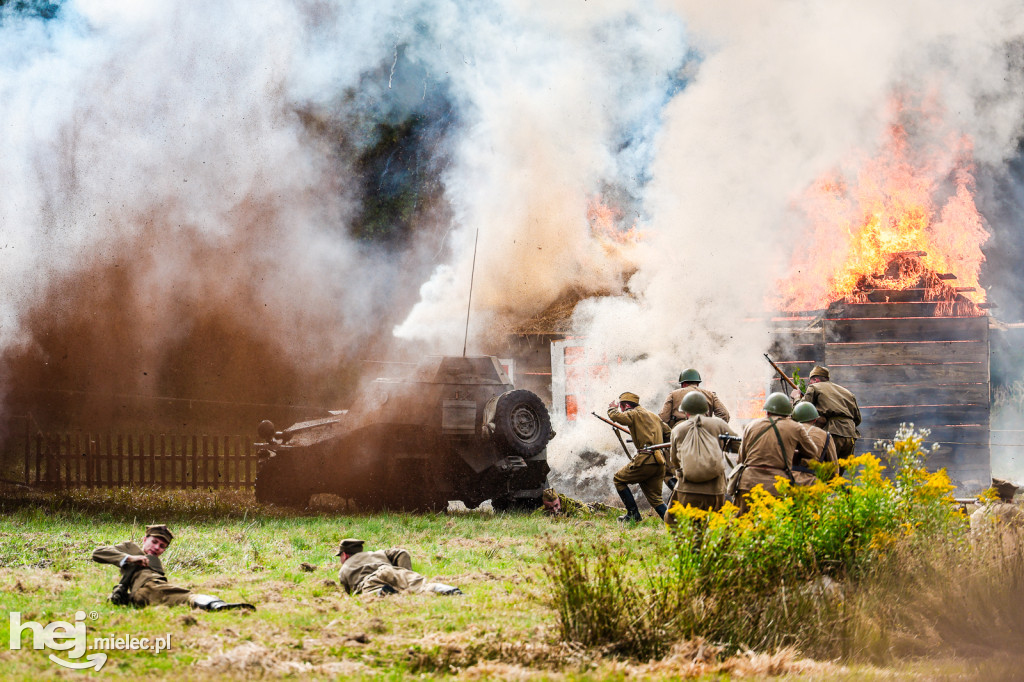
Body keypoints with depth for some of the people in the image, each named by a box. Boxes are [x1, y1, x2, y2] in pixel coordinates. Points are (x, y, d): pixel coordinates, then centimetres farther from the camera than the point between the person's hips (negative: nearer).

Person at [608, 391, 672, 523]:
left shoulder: (635, 414, -2)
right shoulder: (654, 416, 23)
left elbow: (615, 416, -14)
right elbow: (669, 434, 26)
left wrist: (613, 408, 8)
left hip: (645, 460, -8)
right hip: (660, 462, 8)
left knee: (619, 479, 12)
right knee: (655, 498, 13)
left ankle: (633, 514, 9)